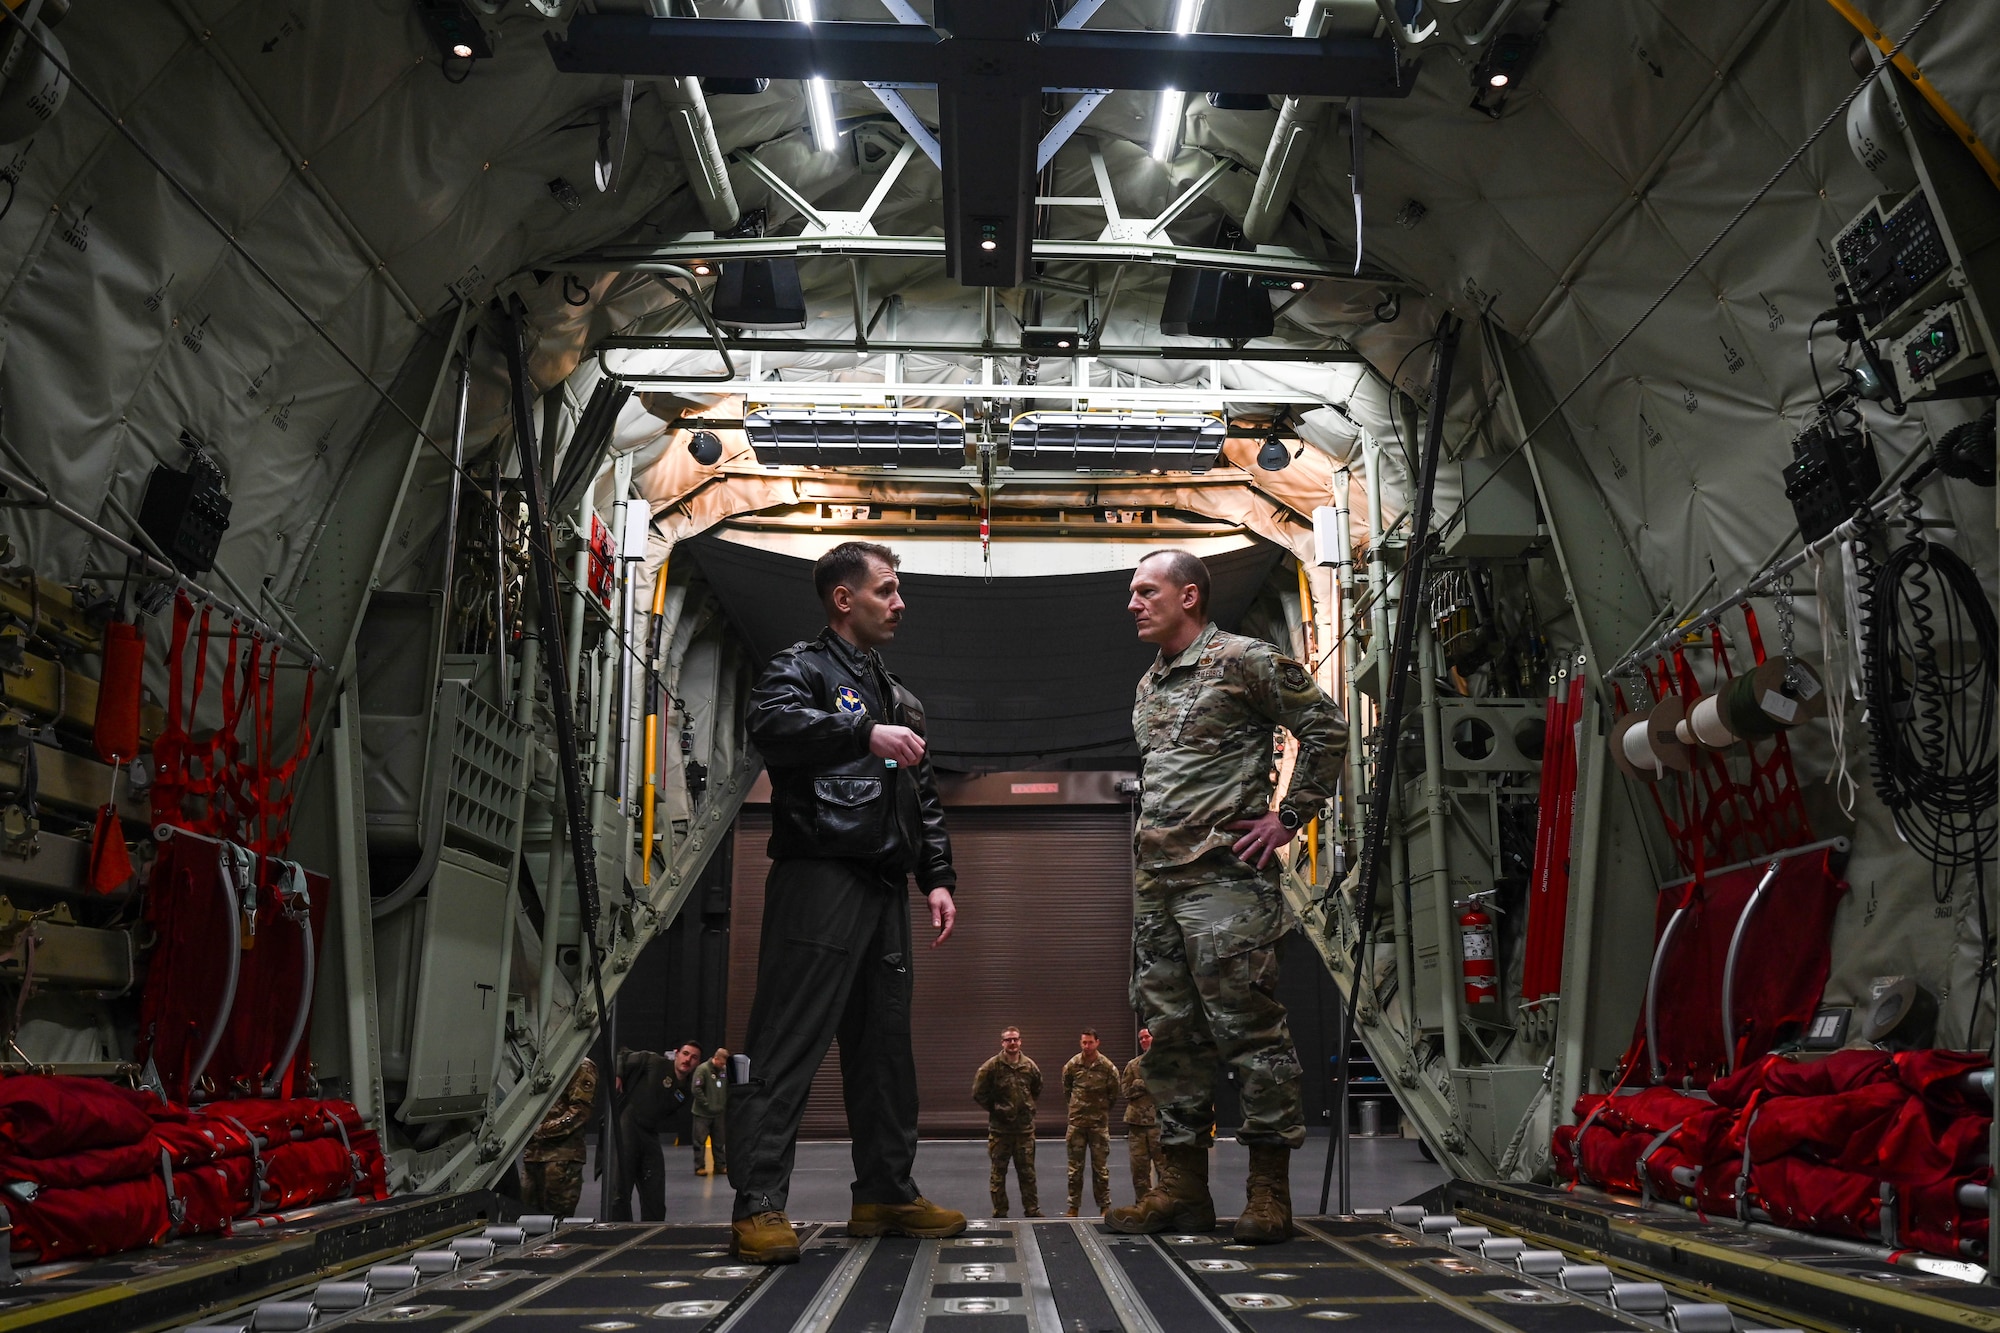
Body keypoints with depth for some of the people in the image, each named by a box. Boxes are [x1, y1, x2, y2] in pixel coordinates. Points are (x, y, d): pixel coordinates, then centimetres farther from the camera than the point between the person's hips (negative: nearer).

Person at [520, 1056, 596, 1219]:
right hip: (532, 1152, 7)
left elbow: (580, 1111, -12)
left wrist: (540, 1130, -13)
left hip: (562, 1157, -7)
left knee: (557, 1217, -6)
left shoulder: (582, 1067, -4)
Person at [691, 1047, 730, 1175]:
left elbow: (727, 1089, 12)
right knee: (700, 1141, 0)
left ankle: (720, 1165, 20)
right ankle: (699, 1167, 8)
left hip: (718, 1113, 5)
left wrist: (725, 1104, 2)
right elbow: (696, 1089, -16)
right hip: (702, 1113, -5)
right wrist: (707, 1105, -15)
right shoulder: (703, 1069, -14)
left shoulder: (724, 1070, 2)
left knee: (720, 1141, 11)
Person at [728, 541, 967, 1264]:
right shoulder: (802, 667, 3)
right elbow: (768, 722, -21)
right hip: (818, 875, -8)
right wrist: (866, 733, -23)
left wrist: (938, 877, 17)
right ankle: (759, 1205, -9)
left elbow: (925, 799, 26)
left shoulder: (897, 696, 26)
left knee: (886, 1042, 11)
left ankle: (886, 1192, 20)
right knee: (789, 1040, -10)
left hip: (883, 888, 8)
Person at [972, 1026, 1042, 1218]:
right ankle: (999, 1213, 13)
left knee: (1027, 1172, 8)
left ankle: (1032, 1211, 17)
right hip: (999, 1128, -2)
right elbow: (978, 1093, -4)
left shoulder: (1030, 1066, 3)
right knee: (998, 1173, 5)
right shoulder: (991, 1067, -8)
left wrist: (1029, 1107, 11)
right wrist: (995, 1108, -4)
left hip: (1025, 1127, 2)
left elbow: (1037, 1091, 20)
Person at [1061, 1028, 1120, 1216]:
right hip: (1076, 1121, 1)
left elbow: (1114, 1094, 6)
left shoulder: (1107, 1067, -7)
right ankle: (1073, 1206, 13)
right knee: (1075, 1167, 5)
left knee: (1101, 1166, 4)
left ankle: (1104, 1206, 13)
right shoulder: (1072, 1065, -3)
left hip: (1099, 1122, -1)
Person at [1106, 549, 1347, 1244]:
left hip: (1224, 875, -8)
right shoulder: (1148, 686, 21)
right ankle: (1182, 1187, 15)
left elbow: (1326, 727, -6)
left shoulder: (1243, 660, -4)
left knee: (1246, 1024, -7)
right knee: (1171, 1031, 8)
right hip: (1156, 881, 8)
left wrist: (1288, 817, -9)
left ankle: (1269, 1190, 0)